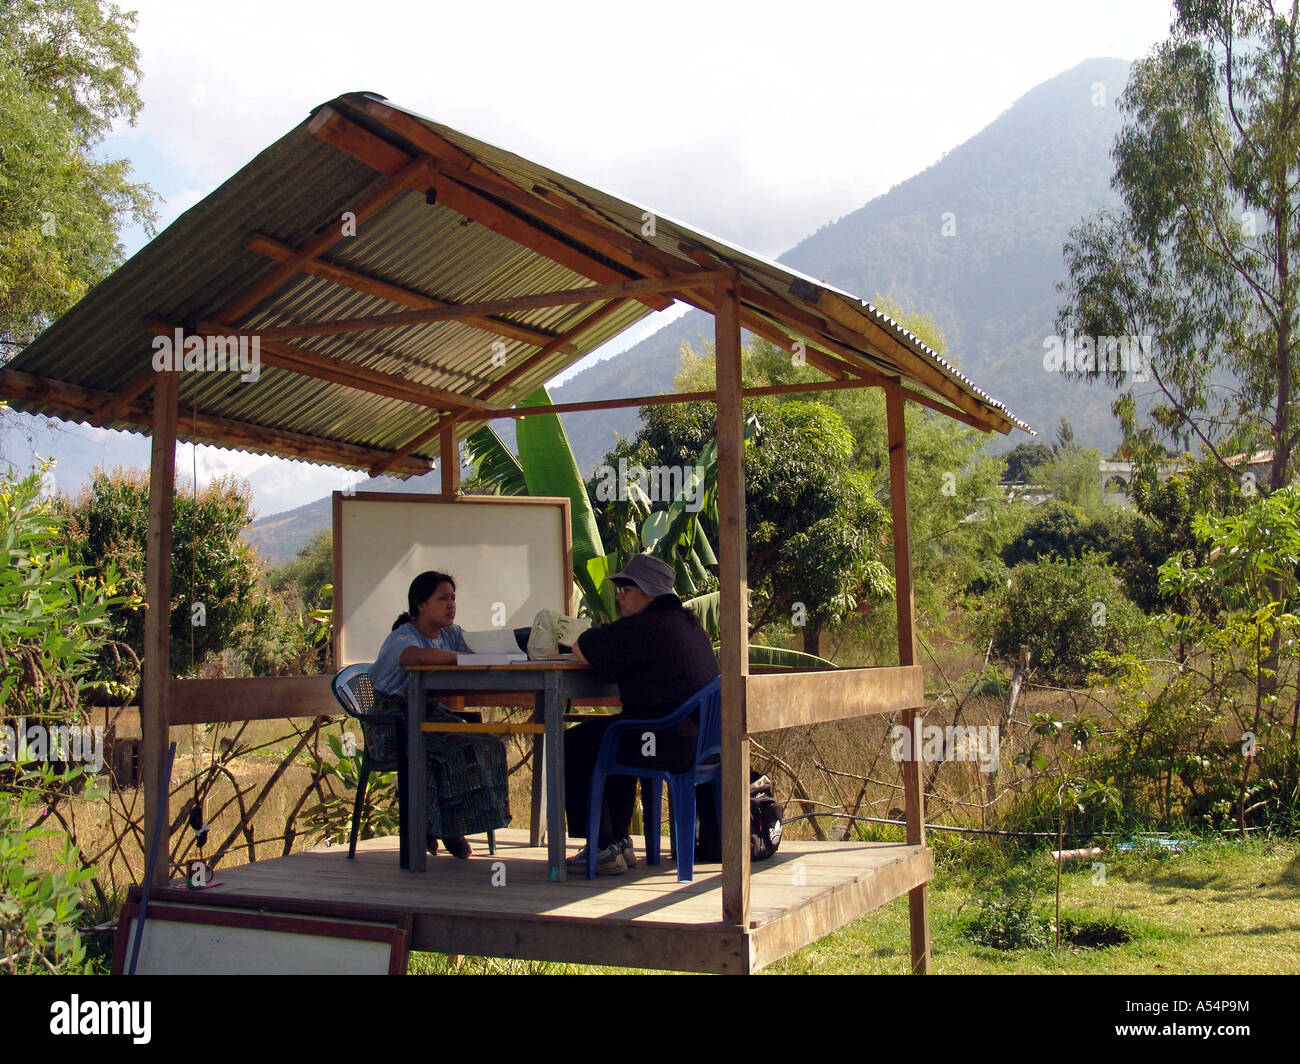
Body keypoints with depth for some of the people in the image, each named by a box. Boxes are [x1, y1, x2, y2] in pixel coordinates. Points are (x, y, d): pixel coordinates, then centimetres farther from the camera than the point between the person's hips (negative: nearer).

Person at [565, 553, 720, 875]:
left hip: (669, 744, -10)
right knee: (616, 740, 34)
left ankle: (604, 848, 5)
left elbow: (581, 651, -11)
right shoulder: (687, 622, 17)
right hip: (699, 741, 10)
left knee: (572, 746, 3)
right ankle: (619, 842, 35)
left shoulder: (643, 627, -15)